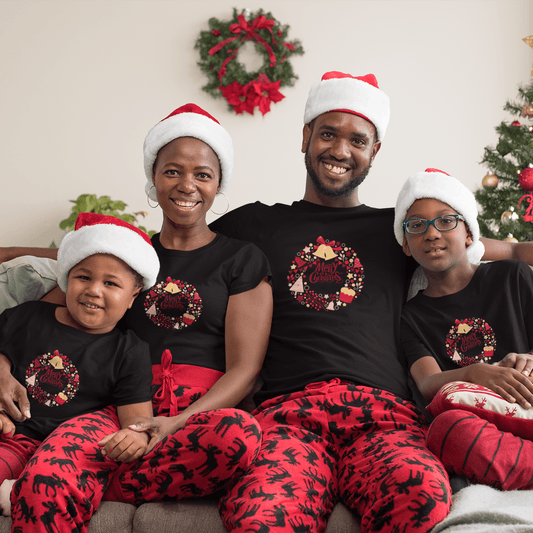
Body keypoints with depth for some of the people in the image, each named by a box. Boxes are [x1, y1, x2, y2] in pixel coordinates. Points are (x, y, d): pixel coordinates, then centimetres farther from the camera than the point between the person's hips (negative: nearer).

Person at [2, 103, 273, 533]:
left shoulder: (241, 260, 11)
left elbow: (244, 370, 1)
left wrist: (177, 423, -15)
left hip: (206, 412, 1)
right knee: (45, 475, -35)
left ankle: (91, 485, -22)